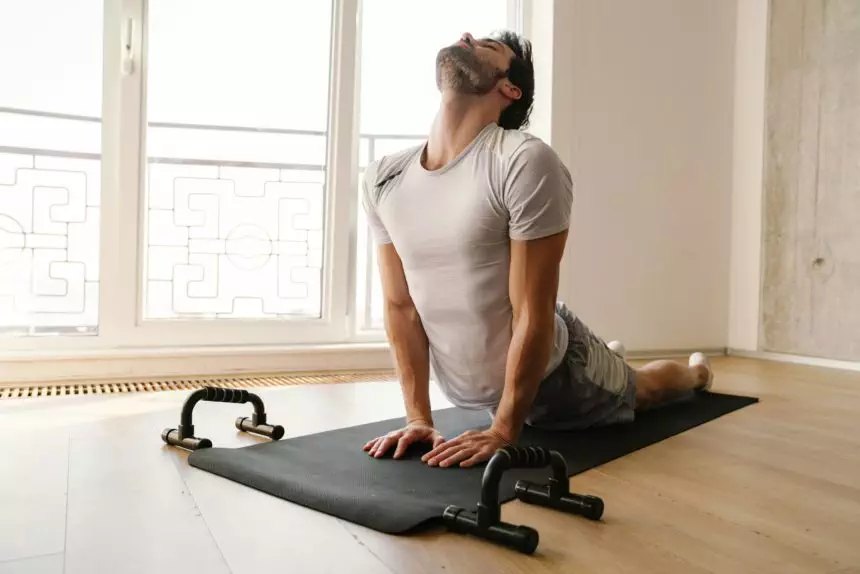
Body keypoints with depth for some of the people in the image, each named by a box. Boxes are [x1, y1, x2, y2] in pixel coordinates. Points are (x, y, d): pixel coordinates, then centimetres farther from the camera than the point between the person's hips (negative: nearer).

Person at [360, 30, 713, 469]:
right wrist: (418, 417, -9)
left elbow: (534, 313, -27)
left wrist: (503, 431, -22)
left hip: (552, 375, -5)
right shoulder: (381, 179, -12)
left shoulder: (526, 162, -29)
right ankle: (613, 357, 72)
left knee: (641, 387, 28)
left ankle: (696, 372, 64)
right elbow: (400, 306, -8)